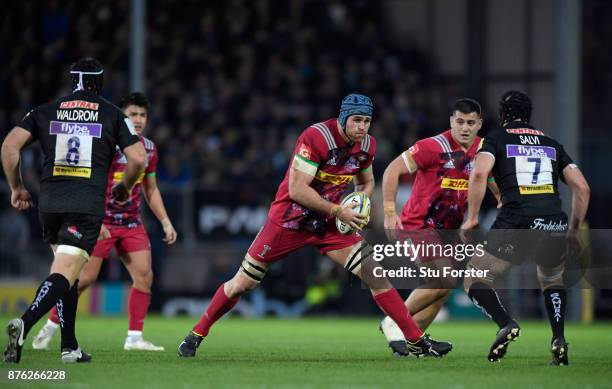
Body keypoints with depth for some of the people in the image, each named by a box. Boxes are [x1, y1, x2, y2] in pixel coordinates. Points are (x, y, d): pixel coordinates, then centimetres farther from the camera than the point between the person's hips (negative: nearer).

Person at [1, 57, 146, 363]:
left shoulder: (46, 111, 12)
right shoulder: (113, 114, 7)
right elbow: (137, 158, 0)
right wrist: (125, 187, 20)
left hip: (49, 201, 3)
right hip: (88, 204, -3)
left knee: (67, 271, 20)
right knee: (64, 274, -11)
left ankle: (70, 347, 17)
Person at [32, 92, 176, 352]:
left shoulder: (148, 148, 7)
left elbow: (151, 189, 19)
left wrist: (165, 221, 12)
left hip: (132, 223, 6)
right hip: (101, 221, -6)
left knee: (144, 276, -7)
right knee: (85, 277, -8)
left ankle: (134, 337, 0)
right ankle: (51, 326, 10)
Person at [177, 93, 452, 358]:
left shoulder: (367, 145, -3)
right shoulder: (316, 137, -24)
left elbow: (367, 182, 18)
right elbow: (297, 189, -26)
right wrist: (338, 211, -24)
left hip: (328, 225, 5)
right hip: (288, 219, -5)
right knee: (242, 284, 1)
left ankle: (417, 341, -2)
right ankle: (196, 335, 20)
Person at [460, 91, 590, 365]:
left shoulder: (496, 138, 13)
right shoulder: (551, 144, 25)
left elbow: (479, 173, -7)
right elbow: (582, 188, 19)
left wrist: (472, 218, 1)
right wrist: (573, 233, 27)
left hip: (517, 223, -4)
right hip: (555, 225, 4)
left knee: (475, 279, 13)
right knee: (552, 279, 32)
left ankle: (505, 324, -15)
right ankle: (559, 339, 9)